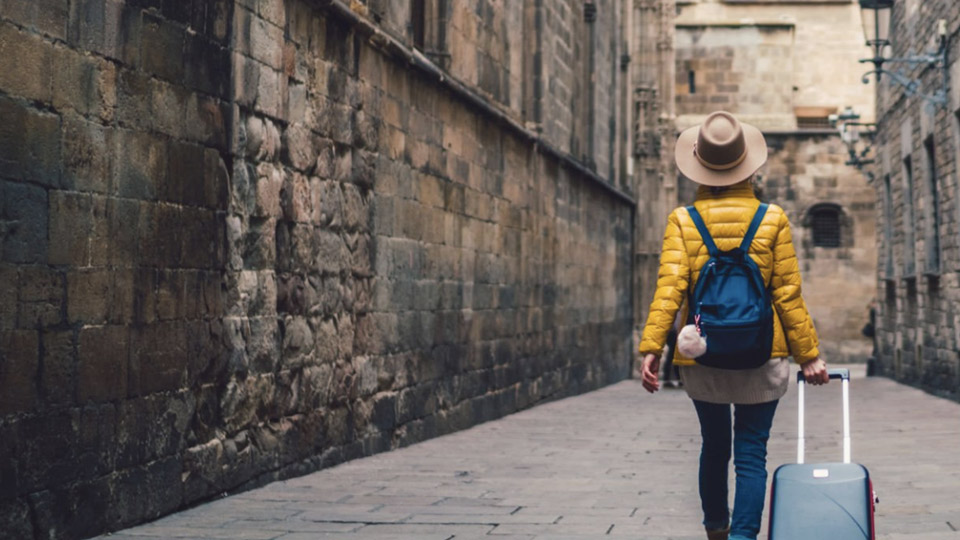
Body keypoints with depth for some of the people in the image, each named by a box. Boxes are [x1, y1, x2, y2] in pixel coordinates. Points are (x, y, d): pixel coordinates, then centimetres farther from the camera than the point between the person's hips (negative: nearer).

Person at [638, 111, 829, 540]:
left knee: (714, 446, 21)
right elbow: (788, 294, -2)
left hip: (701, 358, 2)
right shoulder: (772, 219, -2)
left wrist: (651, 347, -15)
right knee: (751, 453, 2)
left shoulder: (682, 220, -2)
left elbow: (670, 287, -13)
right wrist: (809, 354, 4)